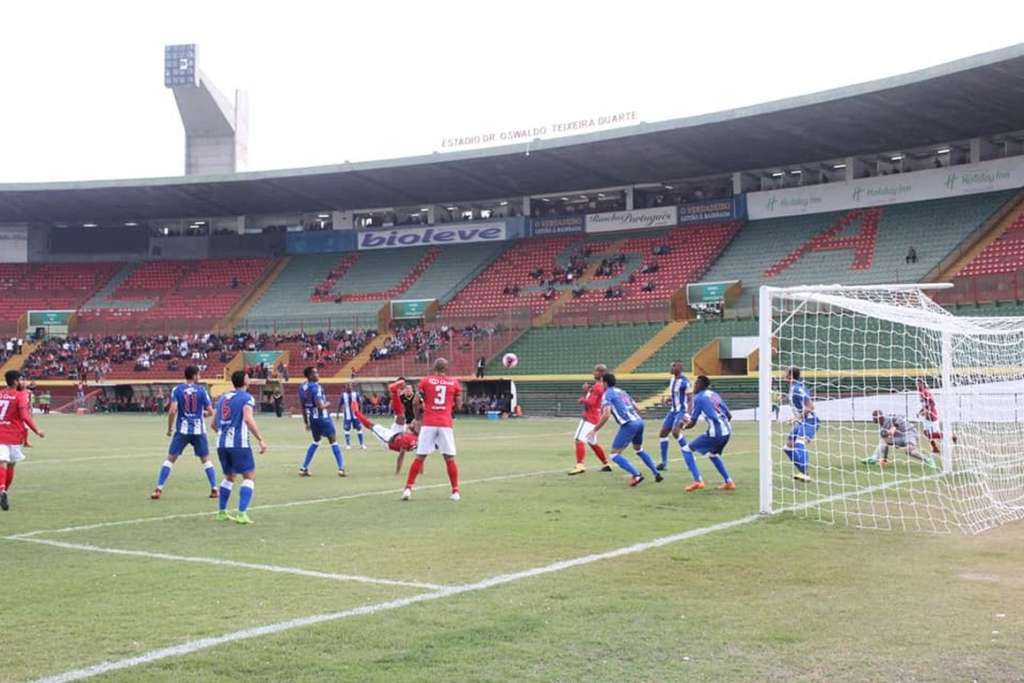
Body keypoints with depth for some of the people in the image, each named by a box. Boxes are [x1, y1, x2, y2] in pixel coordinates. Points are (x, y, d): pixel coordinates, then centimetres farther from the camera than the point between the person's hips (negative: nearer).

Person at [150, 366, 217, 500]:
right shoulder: (202, 390, 0)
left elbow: (172, 411, -11)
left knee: (170, 459, 7)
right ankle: (214, 489, 7)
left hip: (182, 430, 0)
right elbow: (211, 411, 0)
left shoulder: (177, 390, -2)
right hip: (198, 430, 0)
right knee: (206, 460, 13)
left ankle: (158, 489, 0)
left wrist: (169, 428, 2)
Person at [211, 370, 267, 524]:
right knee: (250, 476, 1)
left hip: (221, 443, 7)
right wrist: (261, 440, -19)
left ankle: (221, 512, 23)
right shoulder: (246, 397, -4)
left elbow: (213, 424, 19)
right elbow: (248, 419, -20)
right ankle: (241, 514, -11)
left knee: (229, 477, 22)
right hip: (239, 443, -7)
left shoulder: (222, 398, 16)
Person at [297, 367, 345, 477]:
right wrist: (326, 405, -3)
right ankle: (341, 468, -3)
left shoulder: (302, 387, 5)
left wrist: (306, 422, 19)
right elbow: (319, 406, -26)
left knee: (315, 442, 24)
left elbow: (303, 407, 12)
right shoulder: (315, 387, -19)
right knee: (333, 441, 1)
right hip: (323, 417, -7)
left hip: (312, 418, 7)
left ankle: (303, 468, 22)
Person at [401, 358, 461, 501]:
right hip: (445, 424, 0)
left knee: (420, 457, 3)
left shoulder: (426, 381, 4)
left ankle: (408, 488, 2)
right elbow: (458, 406, 12)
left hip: (428, 424, 0)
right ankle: (455, 491, 8)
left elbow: (417, 403, 3)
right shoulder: (454, 382, 7)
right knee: (449, 458, 6)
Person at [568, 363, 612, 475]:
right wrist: (586, 390, 2)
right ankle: (606, 464, 27)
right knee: (592, 442, 20)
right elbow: (588, 398, 18)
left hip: (590, 417, -10)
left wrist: (582, 399, -4)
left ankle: (580, 465, -29)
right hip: (593, 417, 10)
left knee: (579, 439, -19)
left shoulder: (598, 386, -14)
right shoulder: (595, 385, 17)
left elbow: (591, 402, -21)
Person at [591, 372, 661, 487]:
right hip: (639, 421, 8)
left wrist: (595, 429, -7)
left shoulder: (607, 395, 0)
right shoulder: (622, 392, 23)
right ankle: (657, 474, 27)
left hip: (629, 424, -8)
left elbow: (606, 415, -13)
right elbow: (636, 407, 25)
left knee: (615, 454, -2)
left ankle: (636, 474, -17)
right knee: (639, 449, 31)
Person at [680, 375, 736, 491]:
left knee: (686, 449, 5)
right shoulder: (715, 395, 18)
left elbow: (692, 423, -1)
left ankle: (698, 481, -7)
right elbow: (729, 415, 20)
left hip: (715, 433, -8)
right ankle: (729, 482, 27)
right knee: (713, 454, 33)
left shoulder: (698, 397, -2)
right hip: (727, 431, 8)